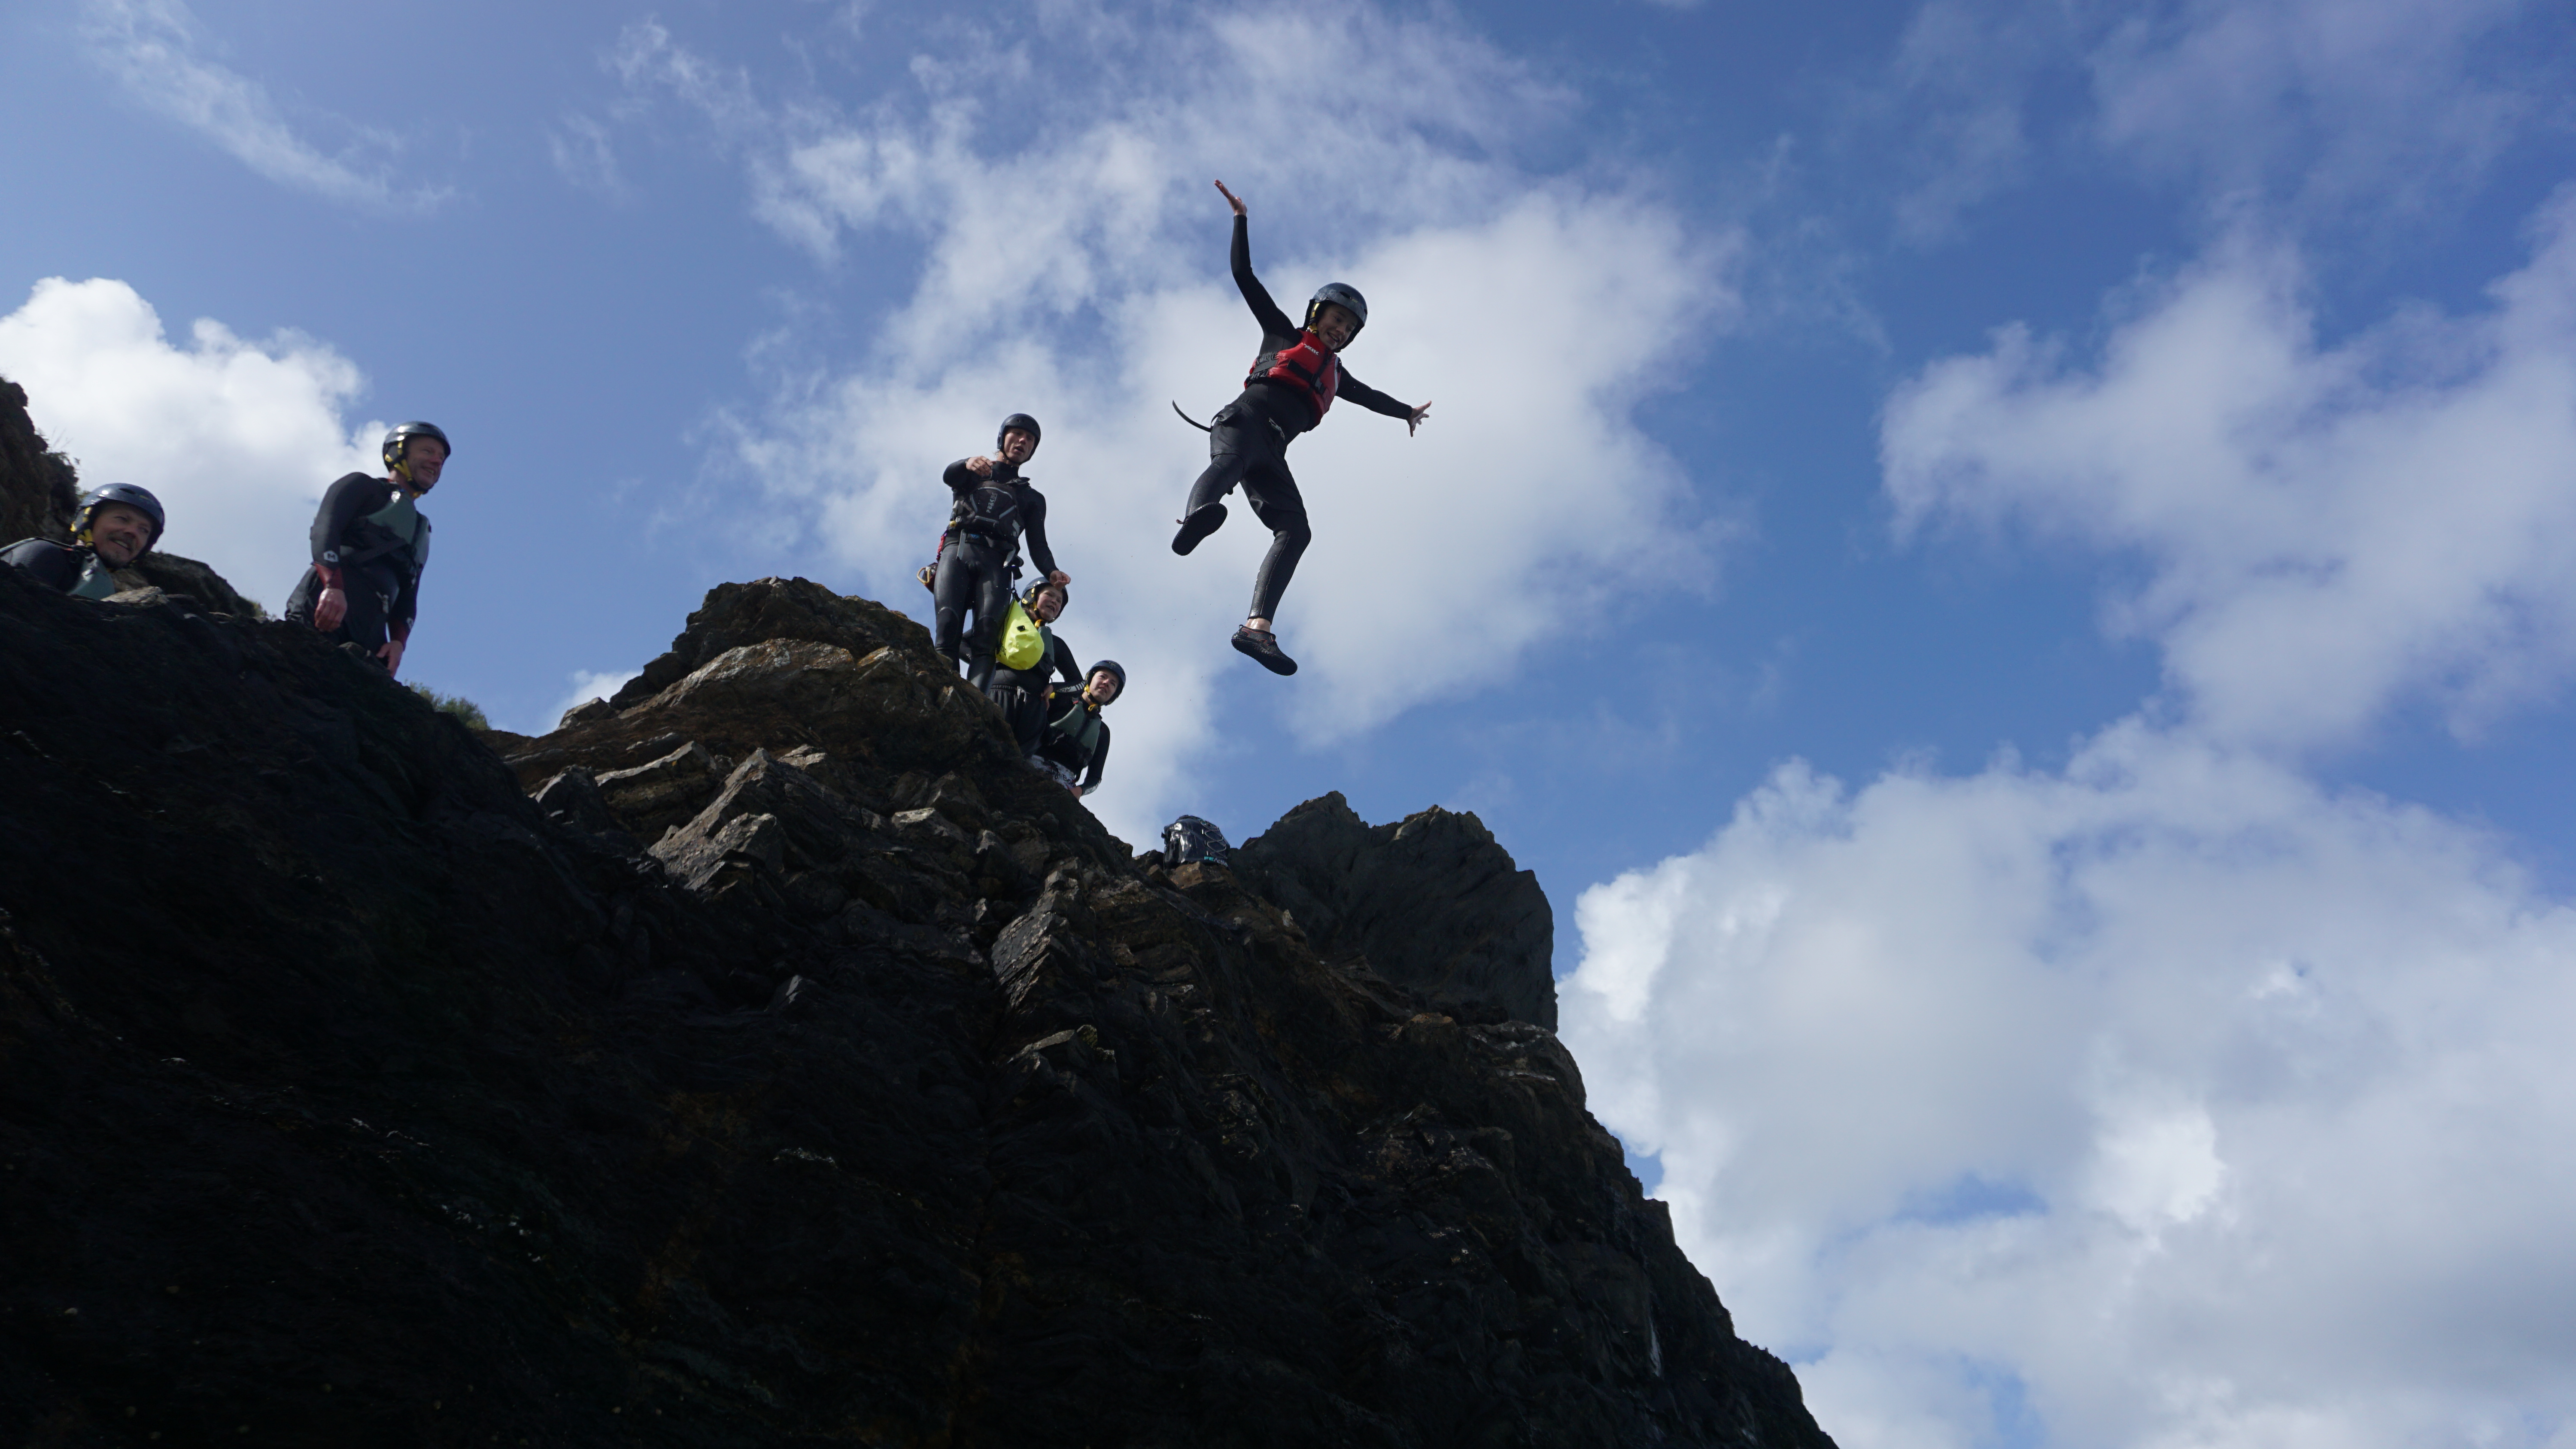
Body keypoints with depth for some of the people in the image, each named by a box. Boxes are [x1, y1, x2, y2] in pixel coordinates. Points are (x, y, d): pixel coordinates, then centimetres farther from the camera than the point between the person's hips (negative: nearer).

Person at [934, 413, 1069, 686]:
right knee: (947, 625, -24)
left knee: (988, 630, -26)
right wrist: (968, 464, -22)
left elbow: (1038, 546, 17)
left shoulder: (1032, 498, 32)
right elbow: (948, 476, 3)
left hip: (996, 561, 0)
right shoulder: (973, 473, 29)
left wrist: (1052, 572, -7)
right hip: (958, 548, 0)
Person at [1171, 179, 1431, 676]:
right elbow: (1245, 275, 18)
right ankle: (1196, 517, -76)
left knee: (1295, 530, -18)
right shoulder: (1283, 332, 22)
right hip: (1243, 420, -5)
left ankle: (1258, 627, -33)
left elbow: (1367, 394, 55)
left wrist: (1405, 411, 68)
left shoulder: (1334, 371, 36)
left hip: (1271, 451, 5)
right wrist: (1242, 219, 12)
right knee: (1231, 460, -41)